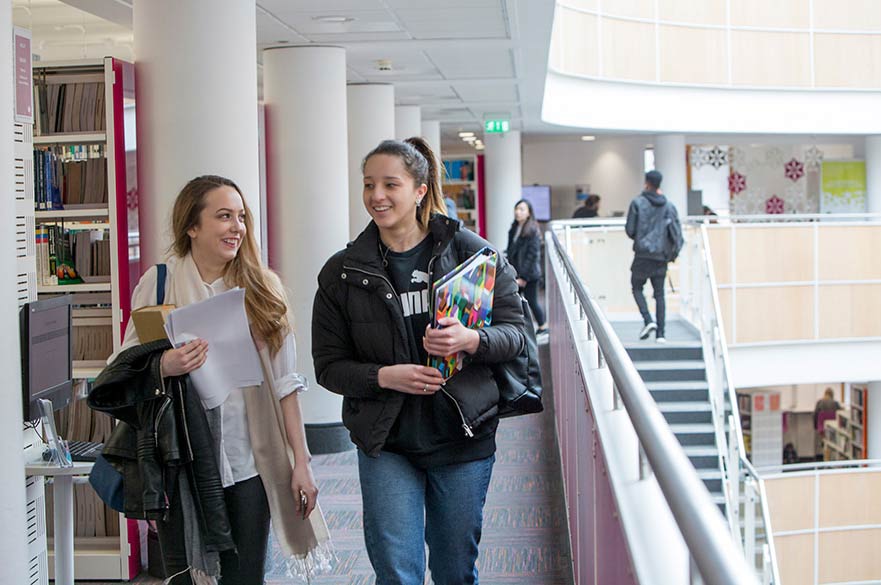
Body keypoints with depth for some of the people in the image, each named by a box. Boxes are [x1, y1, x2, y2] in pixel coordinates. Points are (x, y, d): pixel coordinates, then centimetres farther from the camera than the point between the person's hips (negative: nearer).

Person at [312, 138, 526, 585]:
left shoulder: (470, 251, -3)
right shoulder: (342, 272, -1)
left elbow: (514, 330, 0)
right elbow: (329, 366, 1)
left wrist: (471, 340, -21)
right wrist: (385, 376, -17)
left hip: (463, 437, 0)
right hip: (386, 443, 0)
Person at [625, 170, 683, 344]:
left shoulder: (638, 202, -5)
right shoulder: (669, 206, 4)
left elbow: (629, 230, -3)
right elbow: (677, 233, 1)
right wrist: (674, 253, 14)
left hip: (642, 254, -3)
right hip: (661, 256, 3)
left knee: (637, 287, 13)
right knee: (659, 294, 8)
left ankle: (648, 320, -8)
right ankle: (660, 333, 2)